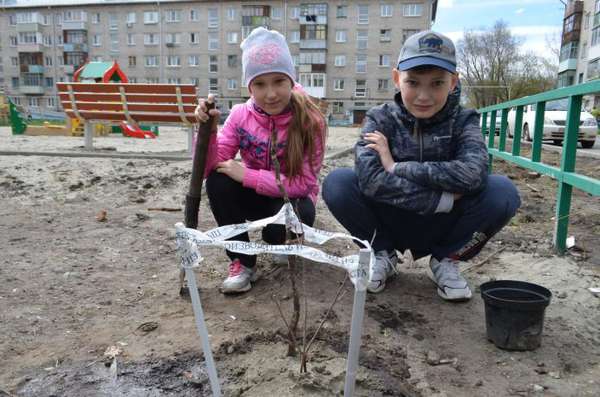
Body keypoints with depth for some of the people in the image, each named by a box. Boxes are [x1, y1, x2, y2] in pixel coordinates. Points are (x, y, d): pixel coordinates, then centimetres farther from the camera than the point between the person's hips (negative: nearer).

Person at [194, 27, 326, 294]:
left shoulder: (309, 121, -21)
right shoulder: (240, 115, -12)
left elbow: (302, 183, -23)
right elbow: (210, 167, -14)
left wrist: (246, 175, -28)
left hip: (293, 199, -3)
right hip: (256, 196, 3)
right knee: (218, 181, -26)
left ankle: (282, 241, 6)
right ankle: (242, 262, -11)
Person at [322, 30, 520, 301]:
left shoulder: (462, 121, -9)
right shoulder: (381, 119, -11)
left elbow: (473, 174, -31)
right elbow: (369, 179, -30)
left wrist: (396, 167, -28)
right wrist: (444, 199, -31)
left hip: (441, 228, 1)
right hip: (391, 224, 0)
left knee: (502, 191, -25)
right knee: (337, 183, -25)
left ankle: (445, 260, 2)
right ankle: (383, 254, 2)